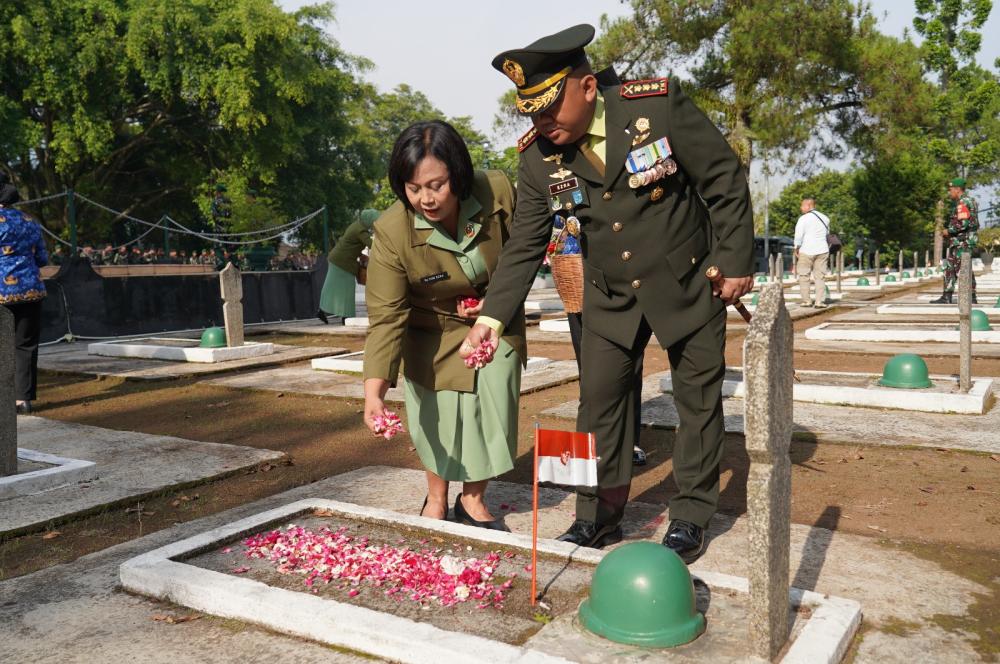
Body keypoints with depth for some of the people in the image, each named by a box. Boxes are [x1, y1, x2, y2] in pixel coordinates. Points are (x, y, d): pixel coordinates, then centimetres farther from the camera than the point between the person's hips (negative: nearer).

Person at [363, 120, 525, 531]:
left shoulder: (497, 191, -23)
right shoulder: (392, 232, -28)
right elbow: (386, 317, -27)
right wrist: (374, 392, -36)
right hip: (435, 333, -2)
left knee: (493, 408, -1)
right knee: (439, 416, 1)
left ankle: (473, 500, 24)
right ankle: (436, 499, 29)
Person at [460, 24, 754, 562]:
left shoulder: (659, 103, -22)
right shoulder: (538, 155, -12)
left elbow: (725, 181, -13)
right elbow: (525, 245, -6)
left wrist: (736, 264, -13)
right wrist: (492, 316, -13)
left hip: (689, 283, -2)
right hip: (610, 296, 3)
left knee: (698, 397, 7)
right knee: (599, 400, 3)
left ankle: (691, 517, 23)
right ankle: (599, 516, 18)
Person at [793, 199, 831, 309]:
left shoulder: (803, 219, -9)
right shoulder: (825, 218, 10)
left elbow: (798, 236, -12)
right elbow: (827, 233, 20)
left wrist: (796, 249, -1)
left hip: (806, 251, -5)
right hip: (822, 250, 5)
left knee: (804, 276, 7)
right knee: (819, 276, 6)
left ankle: (806, 300, 8)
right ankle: (819, 301, 2)